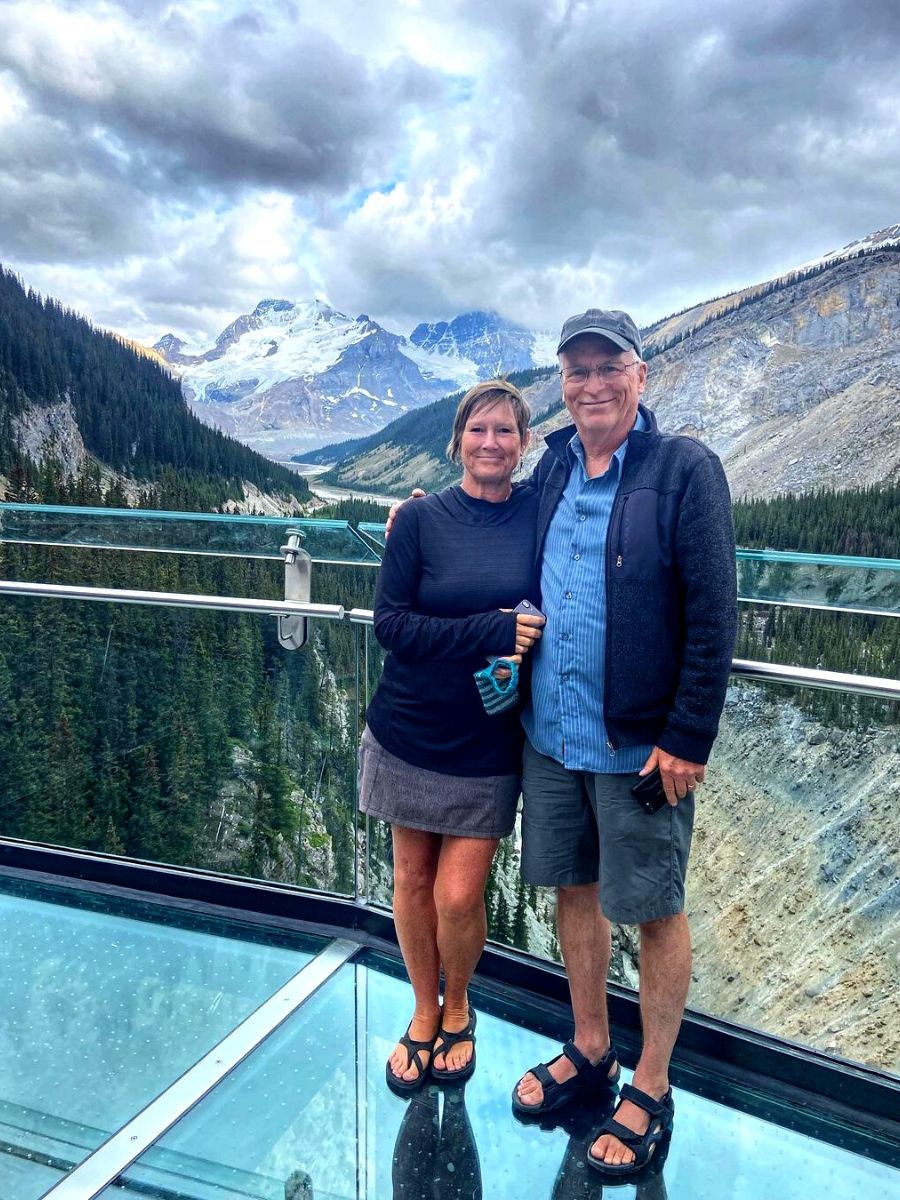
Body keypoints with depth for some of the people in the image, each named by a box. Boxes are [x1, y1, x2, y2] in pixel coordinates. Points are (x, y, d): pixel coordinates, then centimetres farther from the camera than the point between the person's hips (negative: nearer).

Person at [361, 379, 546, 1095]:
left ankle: (459, 1010, 33)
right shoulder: (422, 520, -5)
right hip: (409, 734, 1)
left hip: (488, 743, -1)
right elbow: (390, 623, -10)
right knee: (413, 881, 13)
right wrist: (489, 633, -20)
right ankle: (425, 1014, 39)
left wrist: (523, 652, -16)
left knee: (458, 898, 0)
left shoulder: (542, 512, -4)